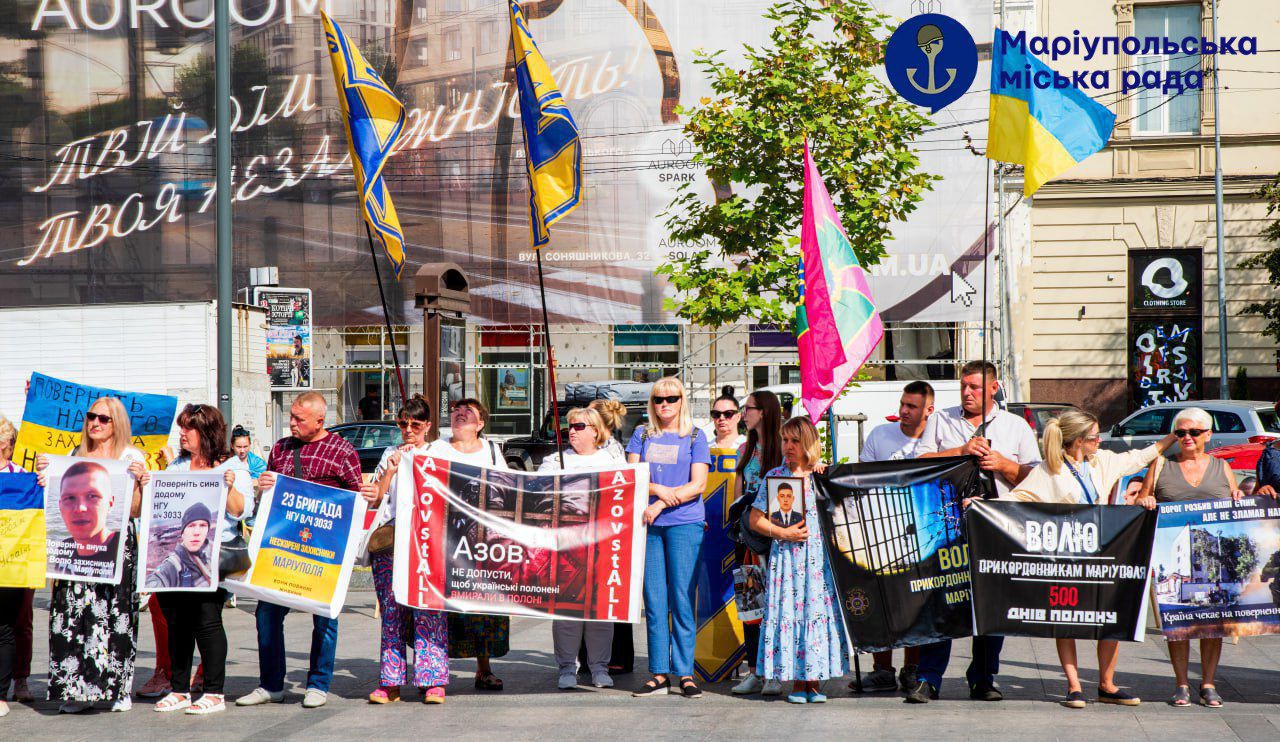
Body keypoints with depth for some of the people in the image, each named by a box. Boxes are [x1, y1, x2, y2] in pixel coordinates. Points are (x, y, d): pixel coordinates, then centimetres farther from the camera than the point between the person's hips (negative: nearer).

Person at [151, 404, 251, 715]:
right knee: (175, 620, 5)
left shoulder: (232, 467, 3)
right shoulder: (176, 467, 20)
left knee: (206, 617, -10)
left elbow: (240, 511, -5)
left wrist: (230, 488, -21)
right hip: (174, 552, 6)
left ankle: (214, 693, -4)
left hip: (213, 556, -6)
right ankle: (179, 690, 13)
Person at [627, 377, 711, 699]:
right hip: (648, 525, 3)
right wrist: (659, 489, -12)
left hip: (685, 523, -3)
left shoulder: (695, 437, 6)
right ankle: (659, 673, 5)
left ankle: (685, 674, -1)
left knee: (682, 599, -5)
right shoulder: (642, 435, 14)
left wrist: (660, 505, -12)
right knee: (654, 600, 1)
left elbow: (697, 485, -2)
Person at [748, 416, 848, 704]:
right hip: (786, 556, 0)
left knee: (820, 610, -2)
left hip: (819, 557, 0)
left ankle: (814, 682, 6)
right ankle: (797, 682, 4)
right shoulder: (774, 476, 7)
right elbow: (755, 519, 5)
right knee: (789, 612, -4)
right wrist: (783, 533, -8)